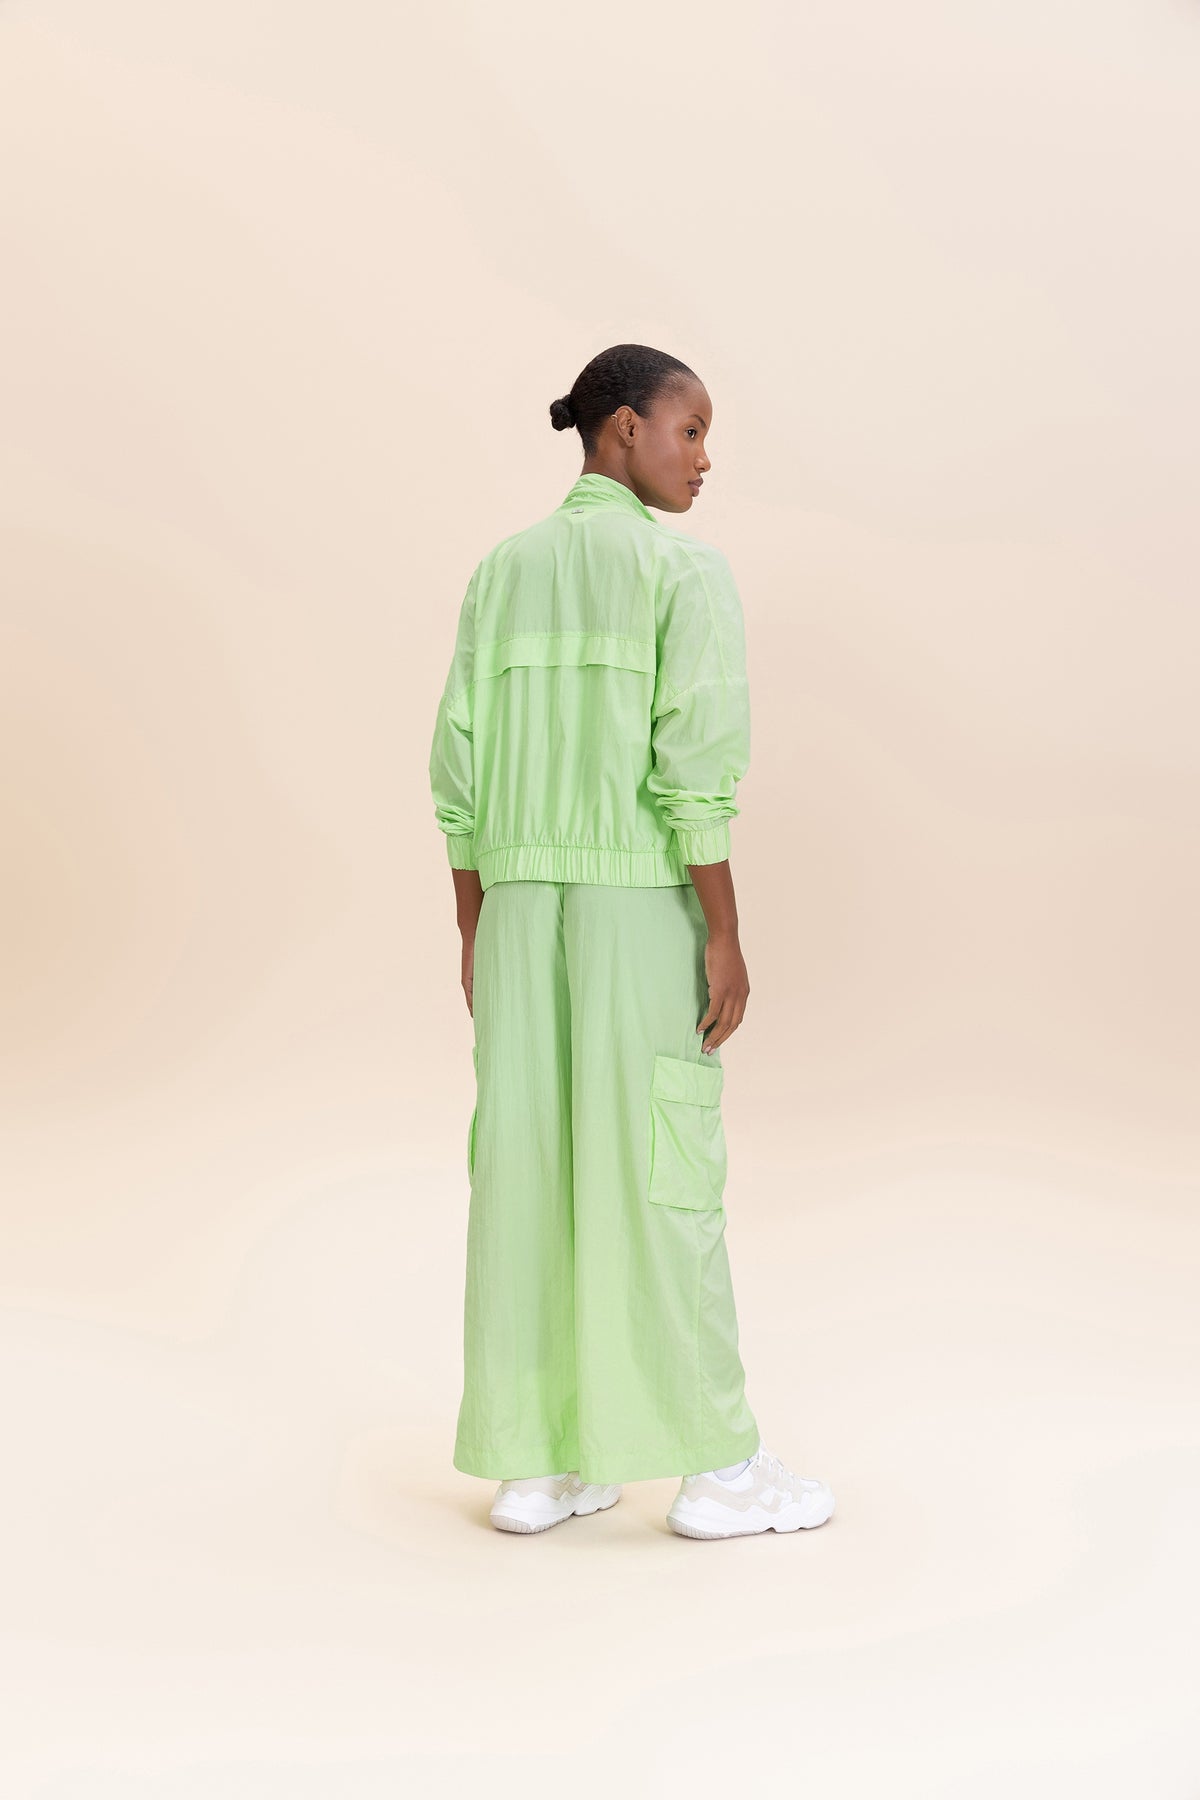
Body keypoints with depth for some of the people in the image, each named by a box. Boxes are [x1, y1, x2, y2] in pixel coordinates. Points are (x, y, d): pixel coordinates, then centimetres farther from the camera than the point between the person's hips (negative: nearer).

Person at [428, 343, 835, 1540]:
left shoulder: (501, 572, 10)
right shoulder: (688, 568, -8)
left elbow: (463, 767, 7)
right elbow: (692, 765, -16)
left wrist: (473, 935, 13)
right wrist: (726, 939, -12)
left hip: (523, 908, 6)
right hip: (642, 909, -5)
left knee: (527, 1169, 7)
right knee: (658, 1176, -1)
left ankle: (534, 1464, 10)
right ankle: (716, 1468, 6)